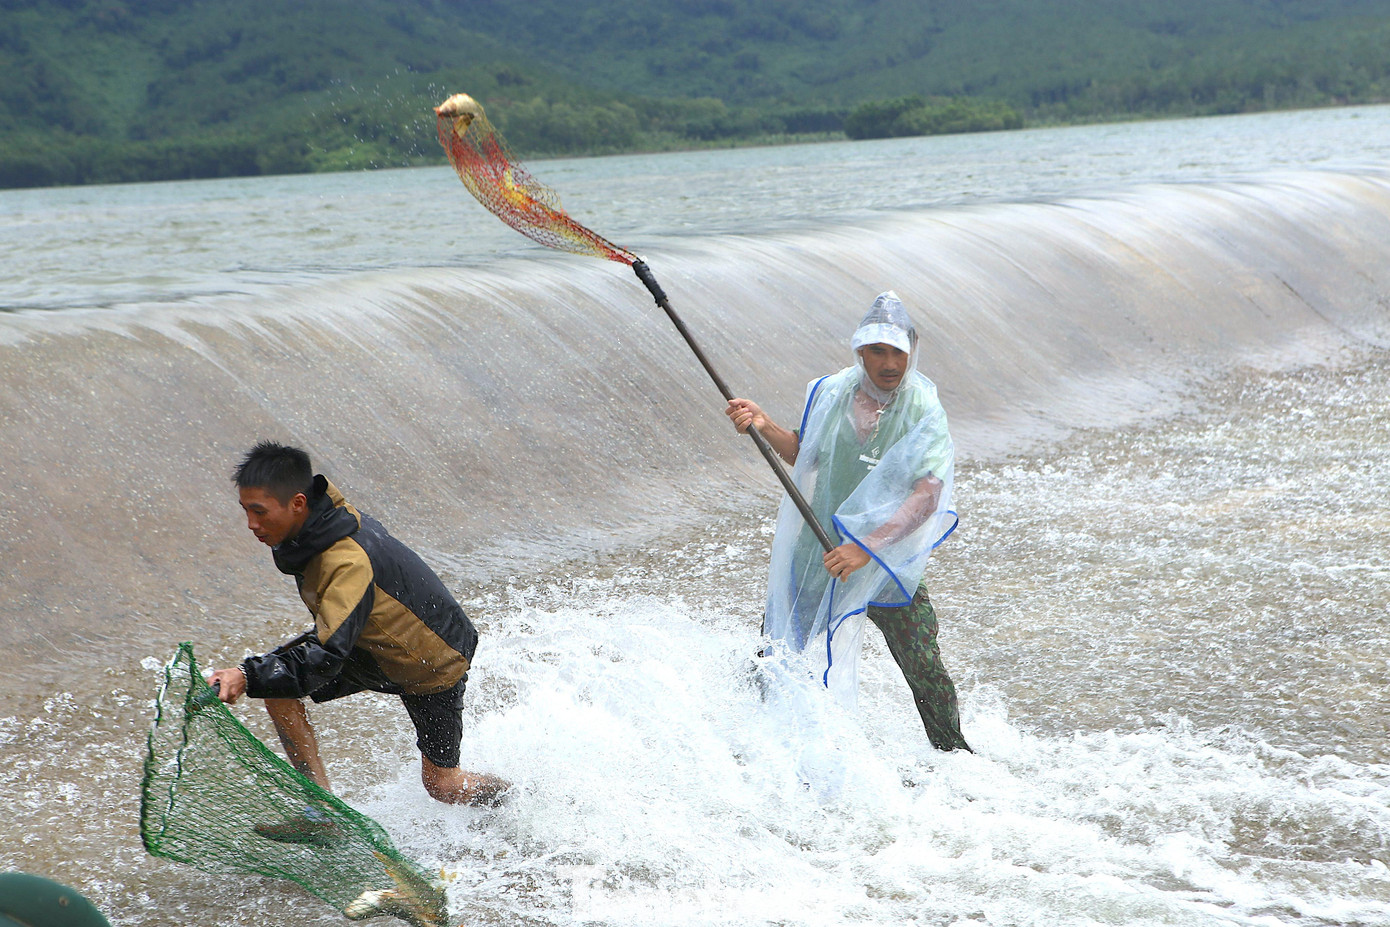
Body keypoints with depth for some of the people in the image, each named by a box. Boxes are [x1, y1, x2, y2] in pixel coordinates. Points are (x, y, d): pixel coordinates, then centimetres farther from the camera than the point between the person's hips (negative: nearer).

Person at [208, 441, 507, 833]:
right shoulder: (327, 505, -15)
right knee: (278, 689, -11)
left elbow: (325, 659, -46)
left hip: (434, 660, -8)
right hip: (375, 642, 8)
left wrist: (250, 676, -56)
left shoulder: (350, 563, -40)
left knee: (441, 785, 5)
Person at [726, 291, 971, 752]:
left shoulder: (924, 413, -15)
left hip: (888, 561, -3)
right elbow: (805, 452, 16)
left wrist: (867, 548, -35)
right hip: (819, 554, 4)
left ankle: (954, 754, 12)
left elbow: (927, 496, -26)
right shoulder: (830, 393, -2)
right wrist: (764, 425, -3)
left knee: (925, 672, -11)